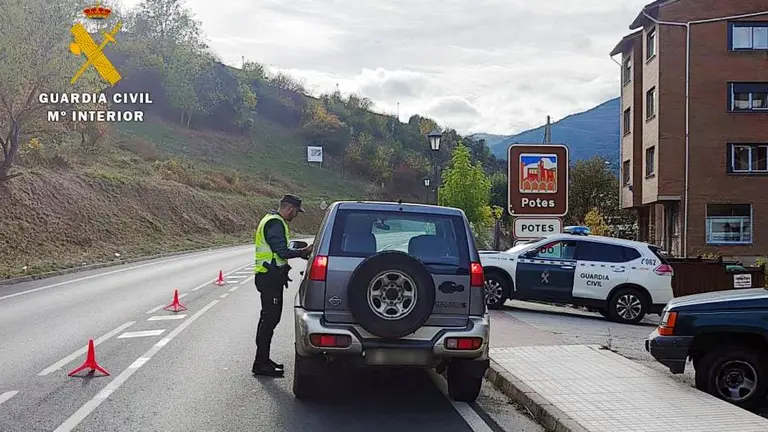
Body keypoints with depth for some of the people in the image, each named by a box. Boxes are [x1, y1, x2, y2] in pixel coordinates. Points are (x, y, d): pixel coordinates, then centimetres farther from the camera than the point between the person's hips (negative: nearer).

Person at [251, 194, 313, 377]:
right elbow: (282, 252, -22)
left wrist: (300, 252, 14)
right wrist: (304, 252, -12)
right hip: (270, 277, -11)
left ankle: (263, 360, 23)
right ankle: (261, 364, -5)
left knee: (271, 317, 15)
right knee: (269, 319, -8)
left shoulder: (273, 221, 19)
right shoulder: (275, 223, -16)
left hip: (270, 277, 11)